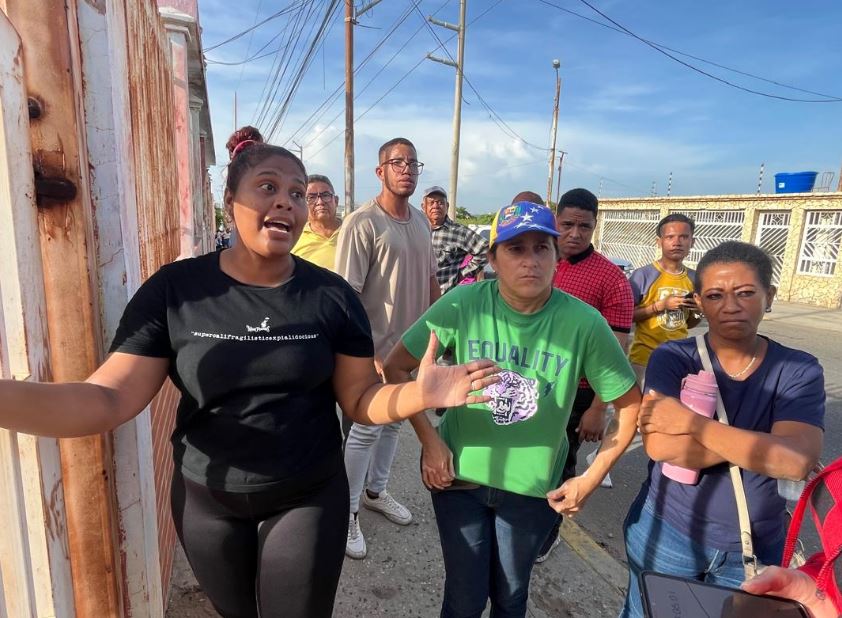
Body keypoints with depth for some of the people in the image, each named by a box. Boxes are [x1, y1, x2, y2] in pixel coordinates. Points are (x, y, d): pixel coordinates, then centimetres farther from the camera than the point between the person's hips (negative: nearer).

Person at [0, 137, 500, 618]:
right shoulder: (174, 288, -11)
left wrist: (422, 393, -27)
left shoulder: (333, 296, -11)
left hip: (308, 499, -1)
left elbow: (360, 399, -8)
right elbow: (108, 400, -14)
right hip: (205, 501, 1)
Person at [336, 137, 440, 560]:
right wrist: (368, 354, -23)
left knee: (393, 423, 20)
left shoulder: (421, 221, 7)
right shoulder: (362, 223, -16)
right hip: (376, 349, -7)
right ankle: (348, 513, 25)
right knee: (366, 430, 5)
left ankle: (375, 491, 41)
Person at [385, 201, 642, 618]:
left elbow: (630, 404, -5)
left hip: (534, 484, 1)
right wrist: (429, 441, -14)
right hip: (459, 473, 0)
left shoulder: (584, 323, -17)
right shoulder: (463, 304, -18)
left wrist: (591, 479, -7)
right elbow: (395, 368, -10)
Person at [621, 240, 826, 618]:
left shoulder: (800, 371, -10)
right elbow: (661, 447, -27)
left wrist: (690, 421, -28)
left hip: (756, 546, 2)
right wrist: (759, 445, -24)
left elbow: (798, 460, -25)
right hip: (666, 533, -1)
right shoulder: (671, 358, -15)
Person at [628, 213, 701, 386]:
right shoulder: (643, 275, -11)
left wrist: (698, 313, -7)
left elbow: (687, 324, 15)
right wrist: (661, 305, -20)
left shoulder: (694, 279, 4)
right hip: (644, 358, -4)